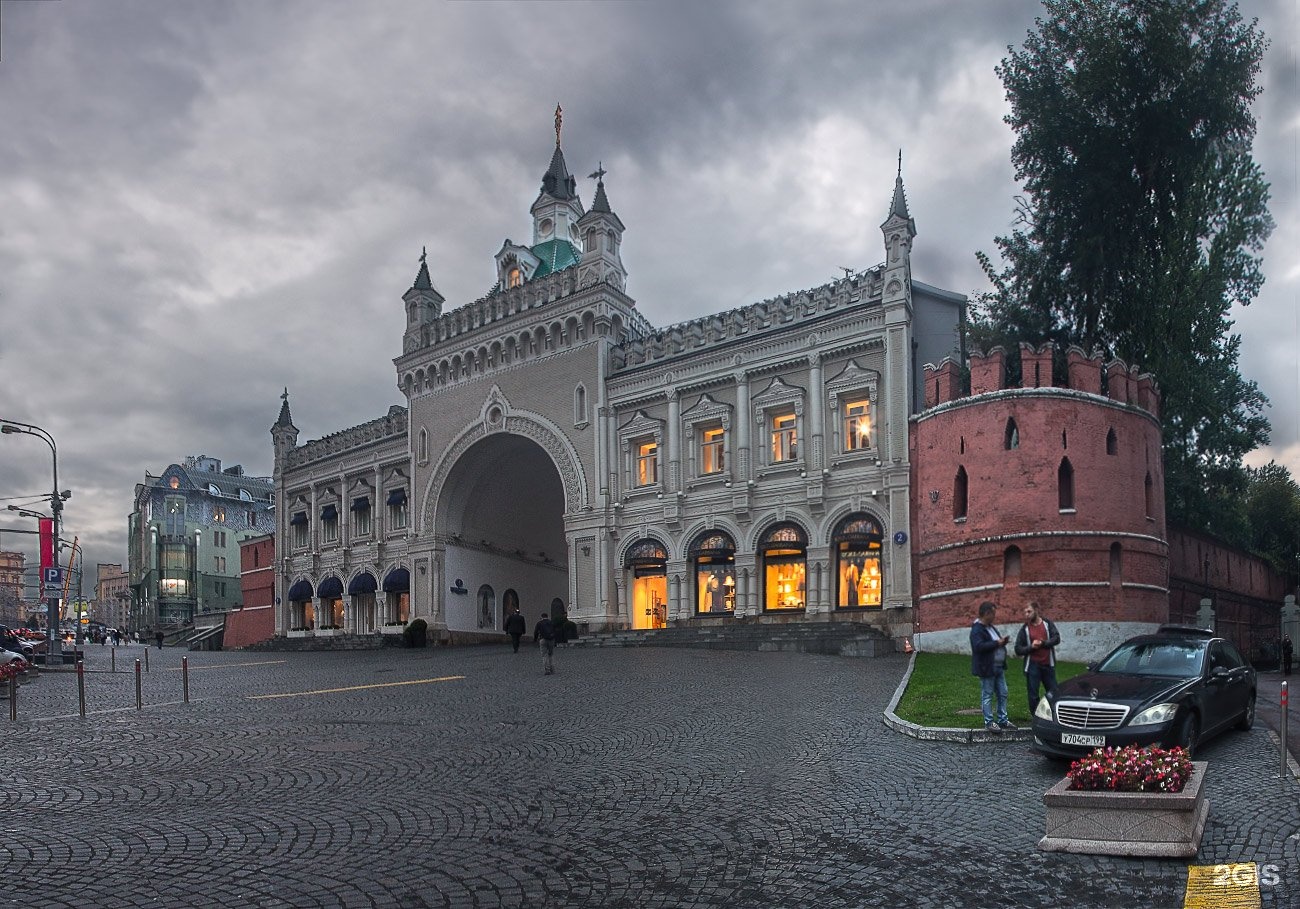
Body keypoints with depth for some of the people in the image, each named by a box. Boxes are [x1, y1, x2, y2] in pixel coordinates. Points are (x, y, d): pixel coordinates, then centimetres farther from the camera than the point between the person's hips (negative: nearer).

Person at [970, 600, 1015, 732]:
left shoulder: (990, 627, 15)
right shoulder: (977, 630, -16)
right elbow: (978, 646, -29)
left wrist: (1002, 641, 3)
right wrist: (997, 643, -23)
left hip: (999, 667, 10)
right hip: (987, 668, -10)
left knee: (1002, 694, 13)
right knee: (987, 696, 0)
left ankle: (1003, 720, 21)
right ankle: (989, 722, 7)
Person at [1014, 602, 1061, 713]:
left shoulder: (1048, 623, 3)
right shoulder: (1025, 628, 2)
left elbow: (1056, 639, -9)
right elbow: (1018, 650, 0)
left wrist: (1042, 643, -21)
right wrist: (1031, 647, -16)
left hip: (1048, 665, 0)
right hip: (1033, 666, 0)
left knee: (1053, 693, 8)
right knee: (1033, 696, 2)